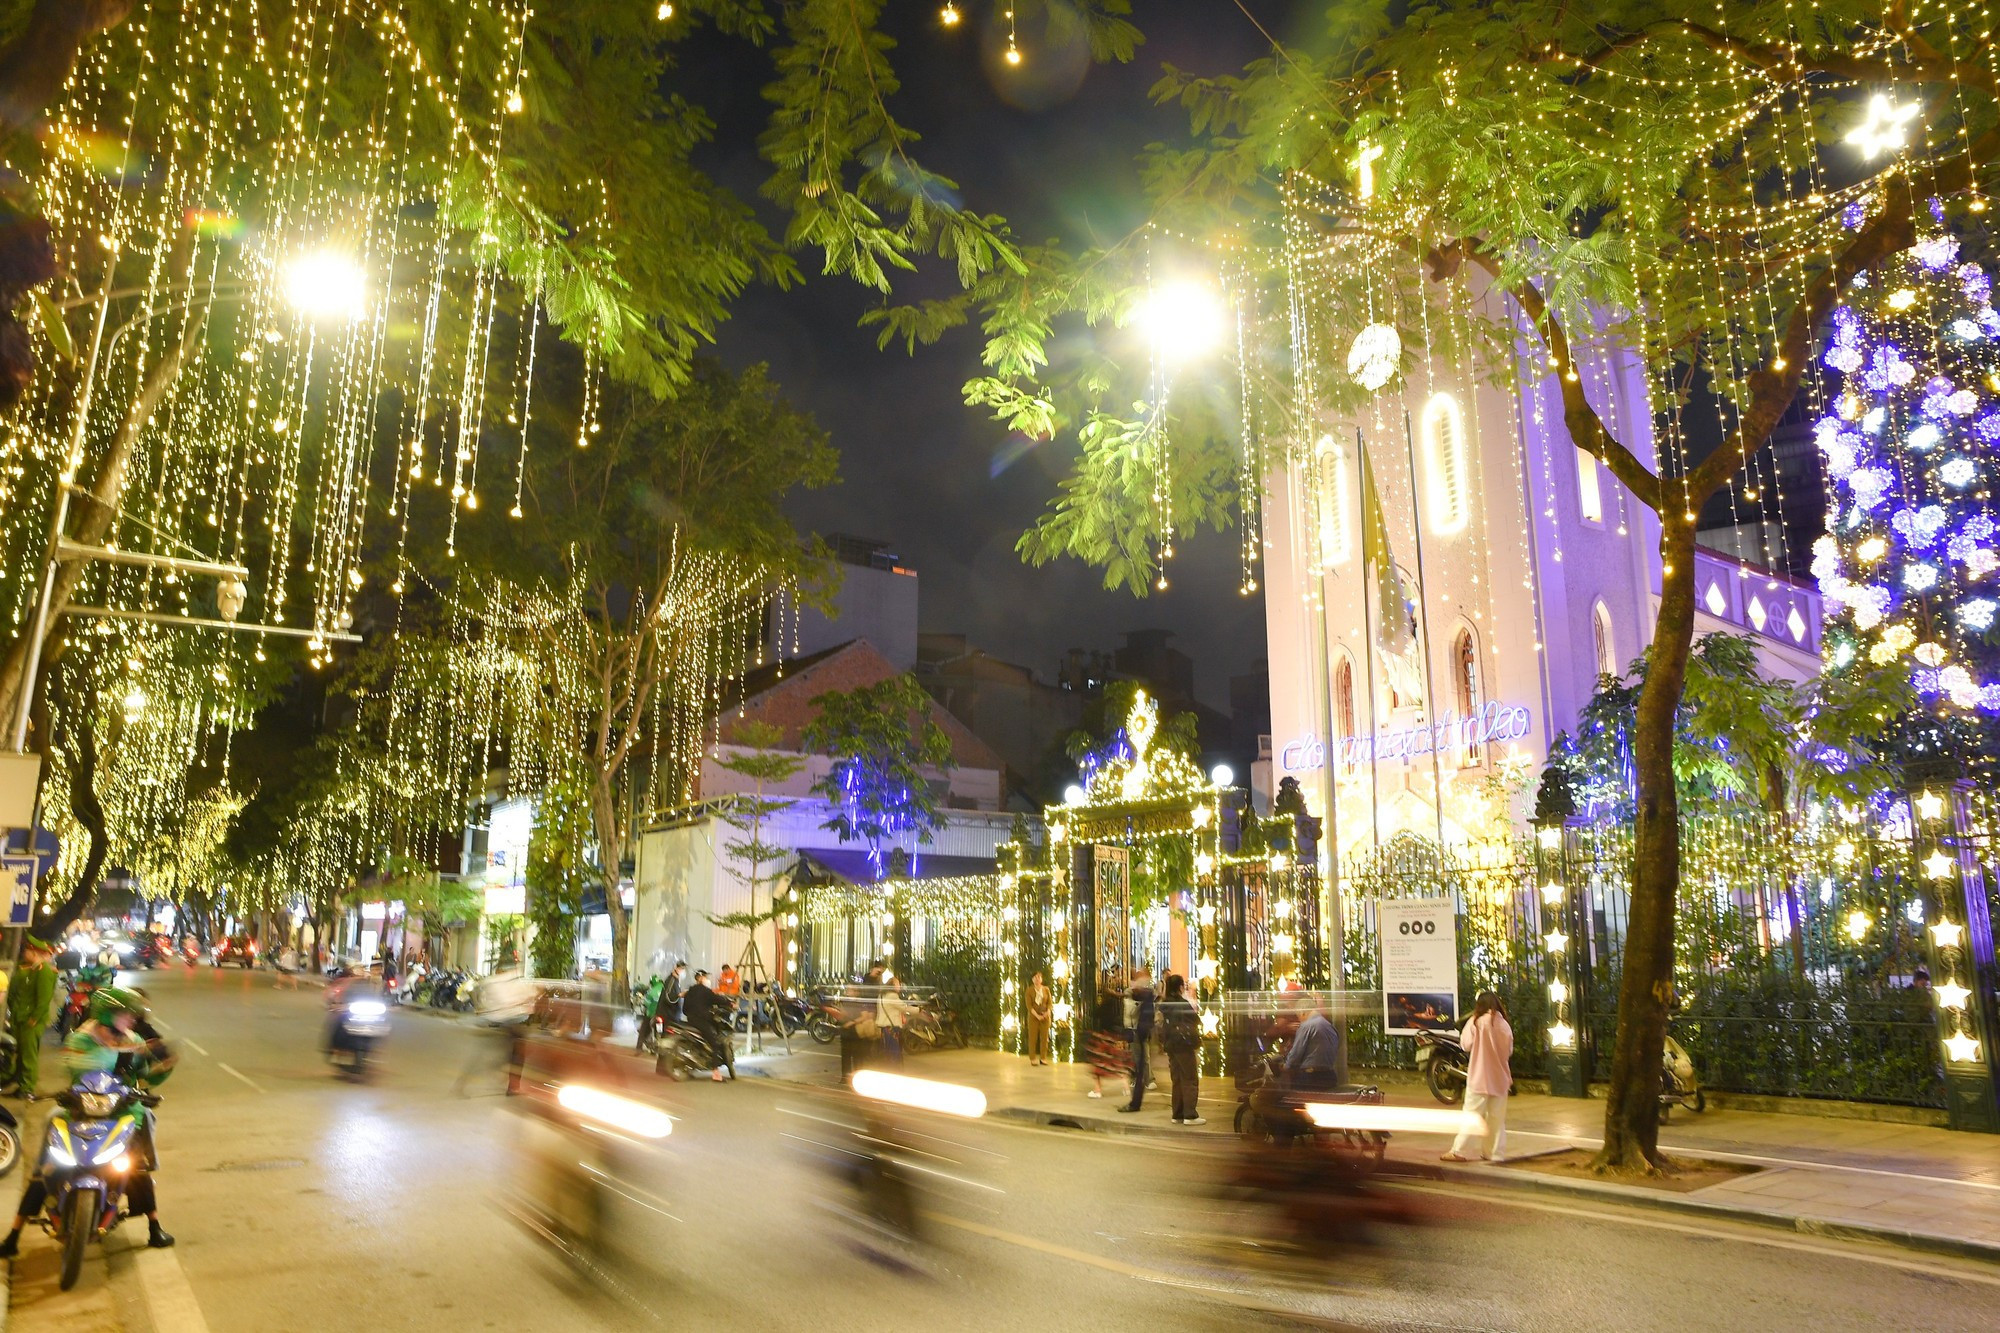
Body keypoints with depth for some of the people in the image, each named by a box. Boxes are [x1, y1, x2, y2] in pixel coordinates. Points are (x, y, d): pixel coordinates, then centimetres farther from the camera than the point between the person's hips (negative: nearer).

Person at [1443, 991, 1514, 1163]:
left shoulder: (1476, 1022, -8)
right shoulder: (1504, 1025, 3)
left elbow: (1465, 1044, -7)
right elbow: (1509, 1051, 11)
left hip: (1479, 1076, -3)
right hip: (1500, 1077, 4)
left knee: (1472, 1115, -3)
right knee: (1497, 1117, 10)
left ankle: (1460, 1151, -6)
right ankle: (1493, 1152, 11)